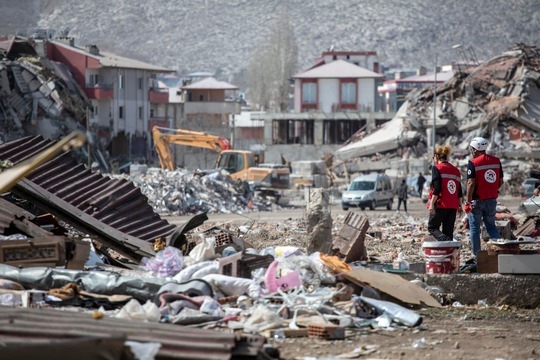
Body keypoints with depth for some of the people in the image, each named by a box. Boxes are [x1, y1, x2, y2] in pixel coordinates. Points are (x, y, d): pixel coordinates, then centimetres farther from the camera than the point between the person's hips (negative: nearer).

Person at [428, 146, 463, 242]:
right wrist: (460, 205, 21)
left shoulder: (437, 168, -6)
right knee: (448, 231, 11)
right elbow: (459, 191, 14)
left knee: (432, 227, 3)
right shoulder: (456, 170, 14)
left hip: (440, 205, -6)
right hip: (453, 206, 6)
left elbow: (437, 189, -15)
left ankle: (446, 241, -23)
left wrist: (432, 204, -15)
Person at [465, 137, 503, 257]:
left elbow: (471, 183, -17)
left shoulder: (473, 163, -12)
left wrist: (468, 202, -14)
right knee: (491, 226, 15)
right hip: (492, 200, 5)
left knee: (474, 228, 5)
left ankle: (477, 255, 5)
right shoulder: (496, 161, 4)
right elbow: (501, 181, 8)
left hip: (477, 200, -5)